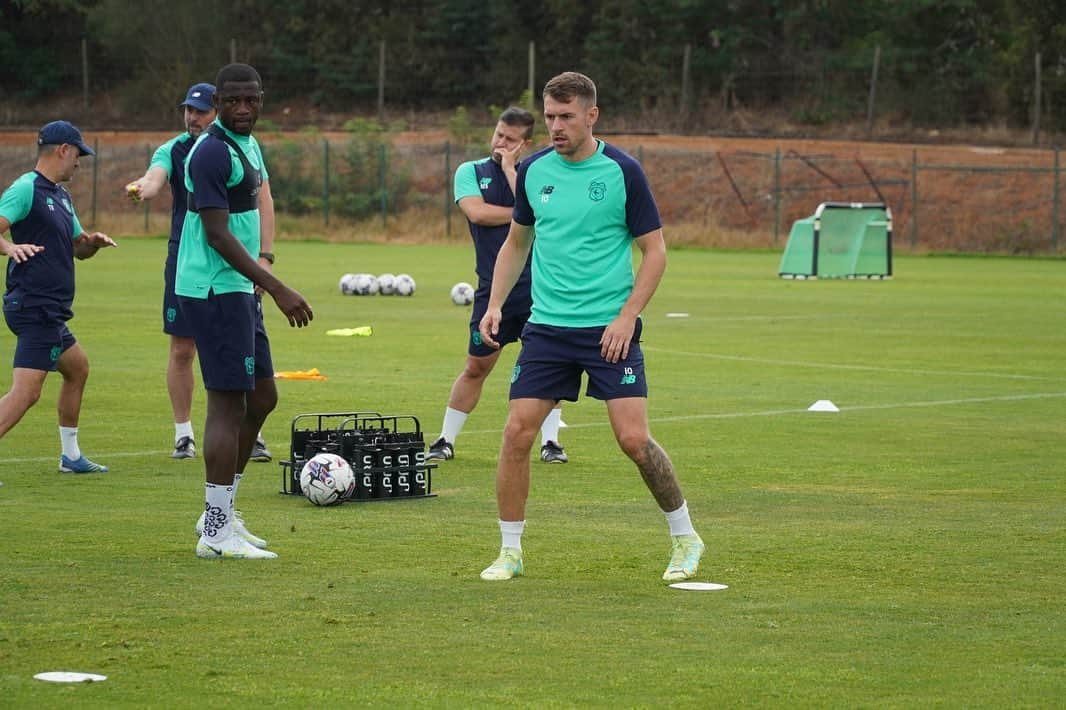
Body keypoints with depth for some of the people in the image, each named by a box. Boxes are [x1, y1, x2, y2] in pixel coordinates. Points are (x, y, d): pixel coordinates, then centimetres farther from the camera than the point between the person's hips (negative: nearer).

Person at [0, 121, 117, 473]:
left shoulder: (60, 195, 18)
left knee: (77, 369, 26)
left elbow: (78, 247, 26)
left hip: (49, 312, 11)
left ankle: (71, 456, 37)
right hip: (34, 308, -11)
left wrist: (93, 242, 5)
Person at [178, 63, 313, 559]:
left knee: (262, 396, 14)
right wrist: (277, 289, -24)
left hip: (238, 289, 10)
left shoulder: (247, 144, 14)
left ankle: (221, 513, 22)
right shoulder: (212, 152, -17)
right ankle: (216, 532, -6)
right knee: (229, 402, -9)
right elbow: (218, 234, -22)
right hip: (214, 290, -10)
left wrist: (263, 259, 14)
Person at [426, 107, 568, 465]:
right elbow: (476, 211, -11)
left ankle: (550, 441, 10)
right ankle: (445, 440, 14)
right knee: (476, 367, 4)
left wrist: (510, 169, -10)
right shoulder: (471, 172, 6)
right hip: (493, 287, 0)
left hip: (536, 284, 0)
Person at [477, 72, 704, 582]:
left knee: (633, 439, -10)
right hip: (546, 325, 4)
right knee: (517, 432, -5)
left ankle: (684, 538, 11)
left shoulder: (622, 171, -7)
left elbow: (655, 251, -3)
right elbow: (516, 242, 18)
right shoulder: (533, 171, 5)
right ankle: (510, 551, 8)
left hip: (610, 328, -4)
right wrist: (495, 304, 7)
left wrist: (627, 316, -13)